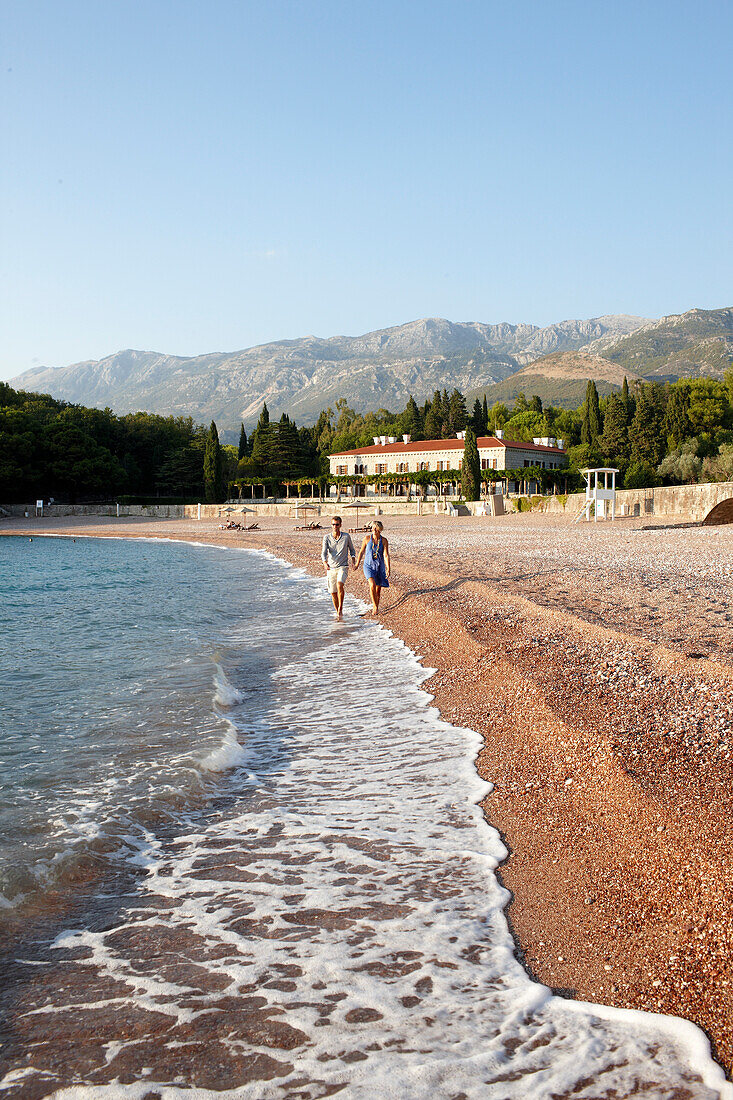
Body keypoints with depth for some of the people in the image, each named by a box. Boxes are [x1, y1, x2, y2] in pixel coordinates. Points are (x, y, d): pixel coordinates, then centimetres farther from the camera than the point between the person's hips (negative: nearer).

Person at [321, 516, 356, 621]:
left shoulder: (346, 536, -2)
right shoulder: (326, 538, -3)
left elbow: (352, 550, 13)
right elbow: (323, 553, -13)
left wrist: (354, 561, -1)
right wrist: (325, 564, -31)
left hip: (343, 567, -2)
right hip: (331, 569, 2)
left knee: (340, 585, -28)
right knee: (333, 592, 5)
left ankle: (340, 609, -16)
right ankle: (337, 612, 24)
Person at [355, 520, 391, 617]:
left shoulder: (384, 541, -6)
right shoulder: (367, 538, -5)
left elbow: (386, 555, -14)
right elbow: (361, 552, 7)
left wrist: (388, 569, -23)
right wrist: (357, 564, 14)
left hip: (380, 567, 1)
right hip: (369, 566, -1)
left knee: (378, 589, 9)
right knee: (372, 585, -24)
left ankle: (375, 608, 29)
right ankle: (375, 607, -11)